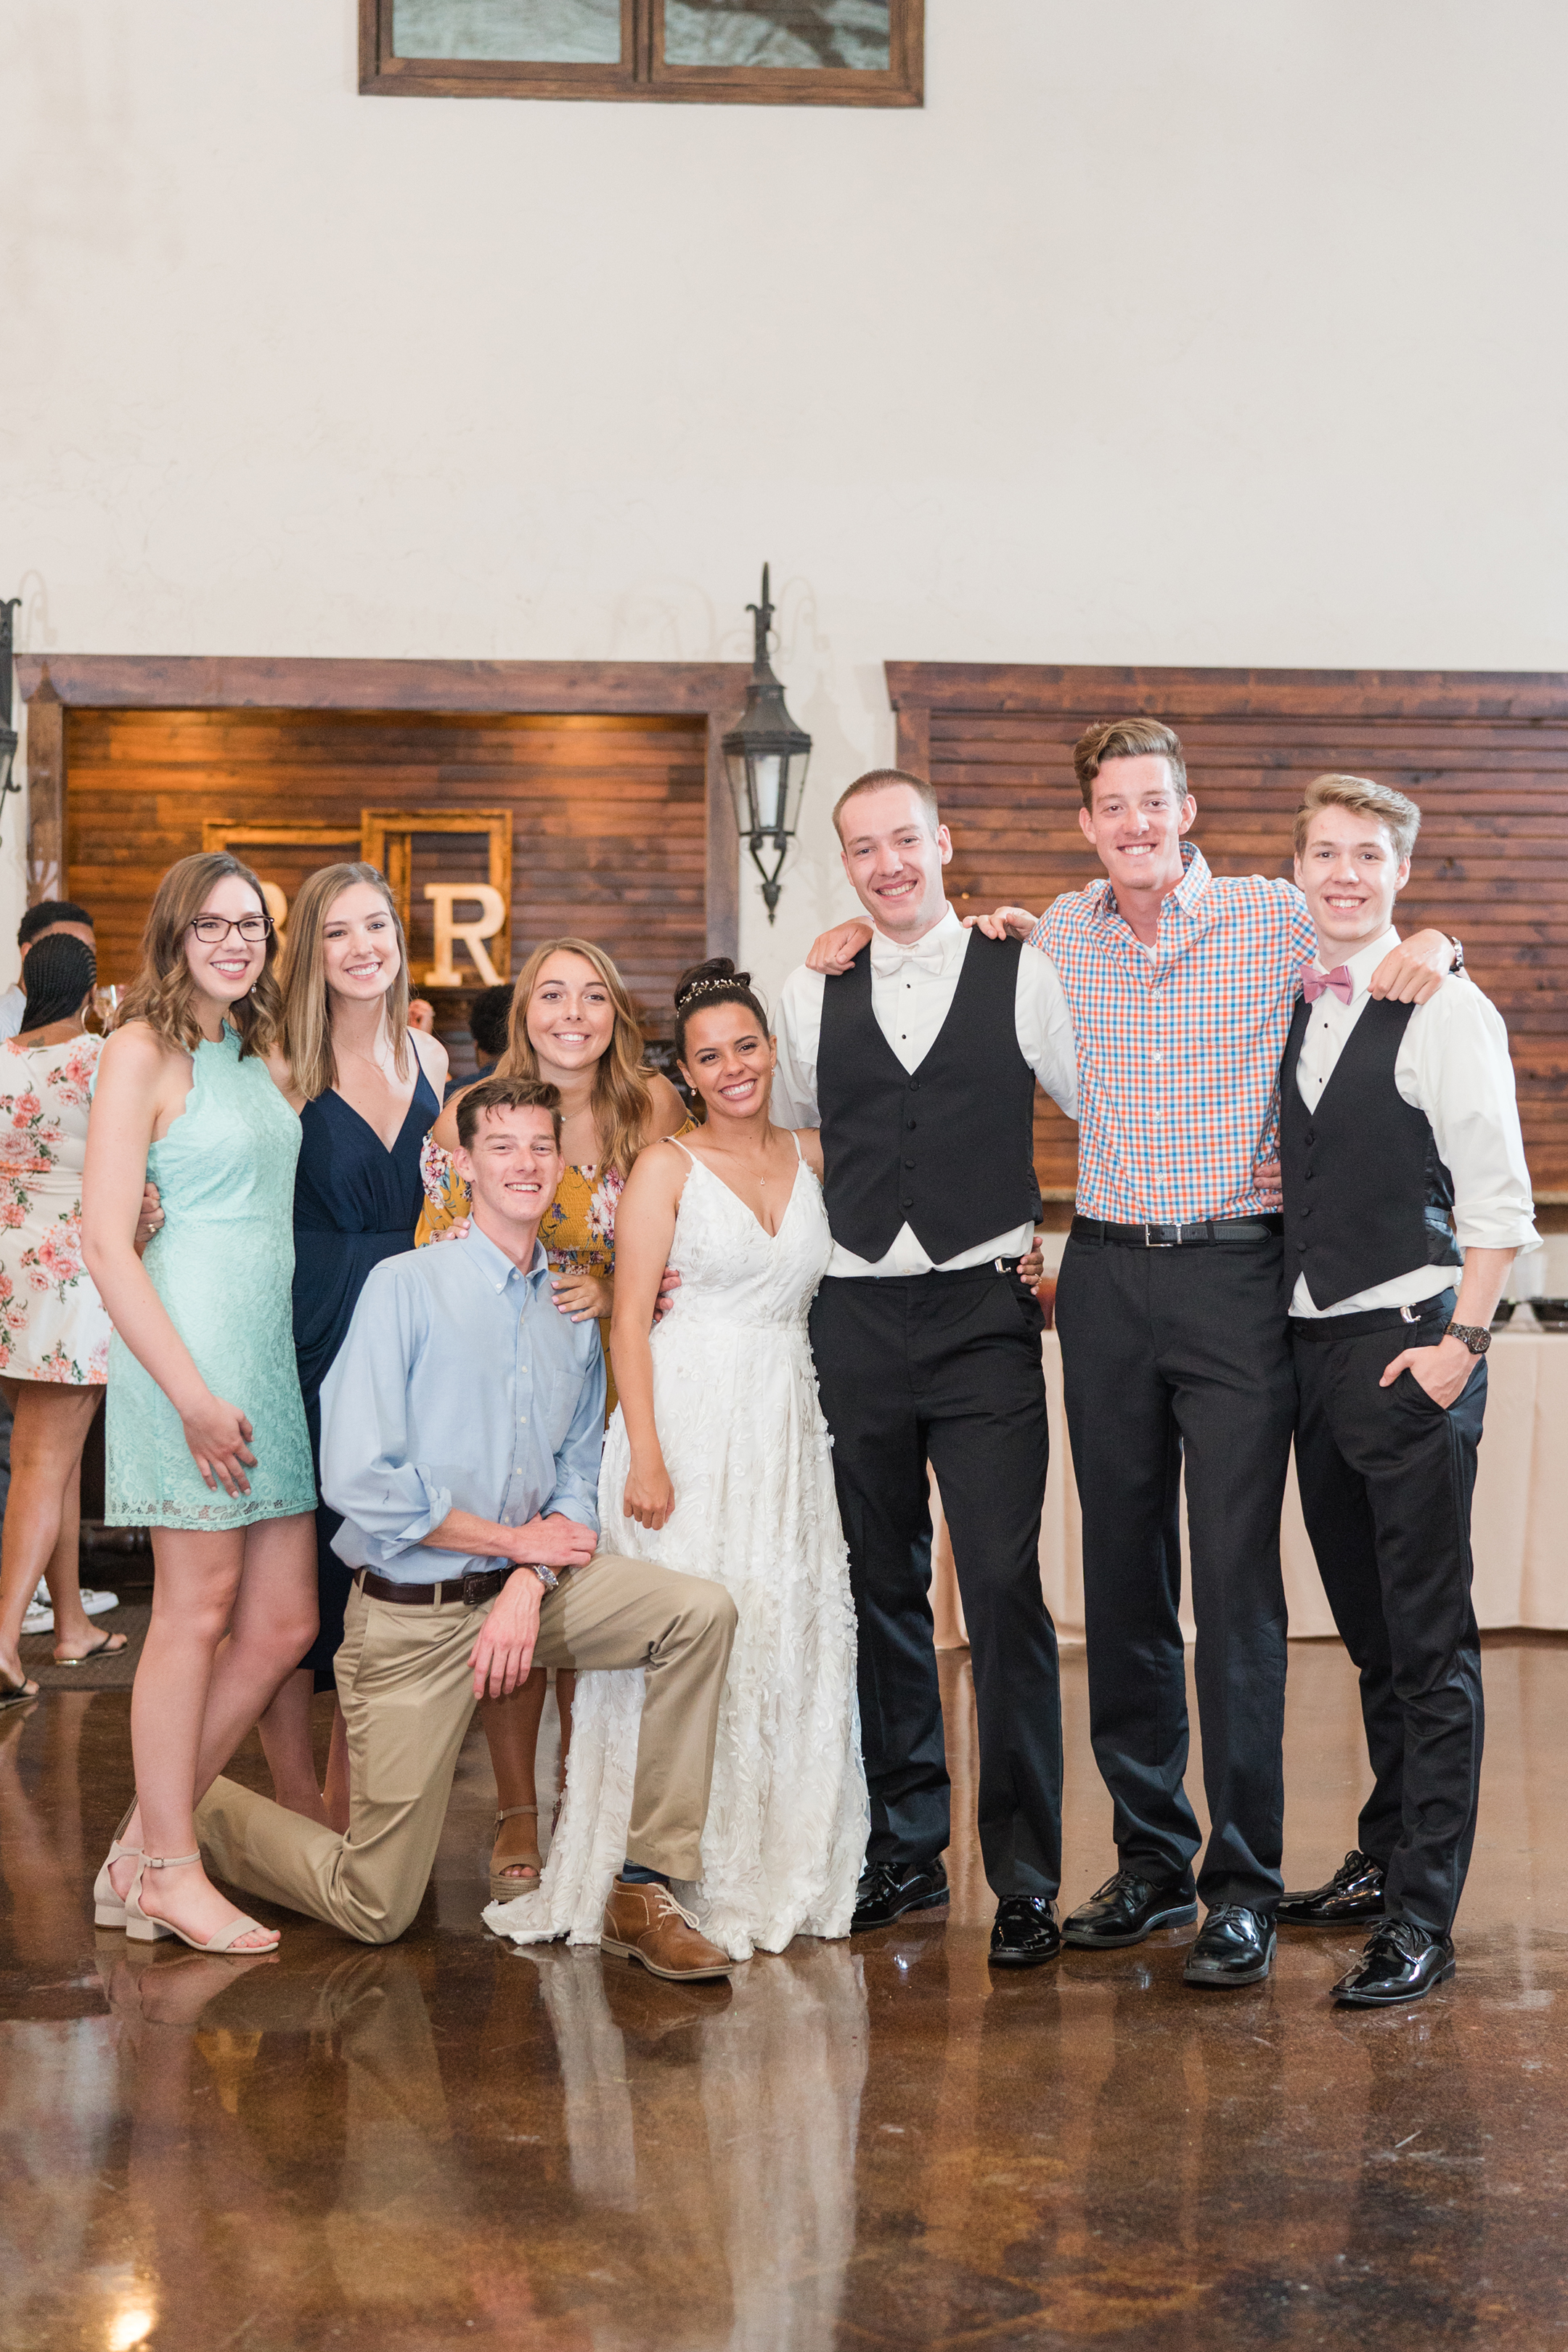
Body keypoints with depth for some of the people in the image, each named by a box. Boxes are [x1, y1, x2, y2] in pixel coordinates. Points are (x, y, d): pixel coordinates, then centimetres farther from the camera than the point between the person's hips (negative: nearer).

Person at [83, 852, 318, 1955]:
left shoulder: (259, 1055, 17)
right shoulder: (144, 1051, -6)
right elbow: (106, 1241, -13)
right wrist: (193, 1393, -17)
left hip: (277, 1346, 8)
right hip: (192, 1339, -8)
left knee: (283, 1624, 6)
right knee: (199, 1610, -1)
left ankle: (144, 1845, 17)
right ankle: (168, 1868, 12)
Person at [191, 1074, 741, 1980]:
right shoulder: (406, 1286, -11)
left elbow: (579, 1472, 7)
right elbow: (360, 1479, -17)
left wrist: (531, 1584, -13)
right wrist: (519, 1539, -12)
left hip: (523, 1583, 5)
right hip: (412, 1614, -5)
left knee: (701, 1611, -19)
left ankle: (644, 1889, -9)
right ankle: (200, 1808, 29)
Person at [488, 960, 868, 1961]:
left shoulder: (813, 1156, 11)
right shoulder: (667, 1167, -2)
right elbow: (631, 1320, -6)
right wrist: (646, 1456, -14)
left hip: (788, 1427, 5)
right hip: (690, 1418, -5)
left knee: (790, 1639, 7)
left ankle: (781, 1870, 18)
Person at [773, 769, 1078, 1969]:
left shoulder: (1024, 975, 2)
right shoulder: (811, 997, 10)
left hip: (985, 1315, -3)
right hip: (855, 1318, 3)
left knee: (1005, 1587, -9)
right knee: (882, 1589, 9)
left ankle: (1026, 1879, -1)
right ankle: (906, 1848, 22)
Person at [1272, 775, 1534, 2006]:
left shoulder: (1444, 1008, -9)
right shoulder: (1287, 1006, 11)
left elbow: (1499, 1198, -11)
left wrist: (1460, 1340, -15)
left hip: (1411, 1348, -7)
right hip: (1314, 1341, 7)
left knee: (1431, 1641, -3)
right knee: (1370, 1630, 17)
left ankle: (1423, 1919, 0)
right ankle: (1384, 1859, 30)